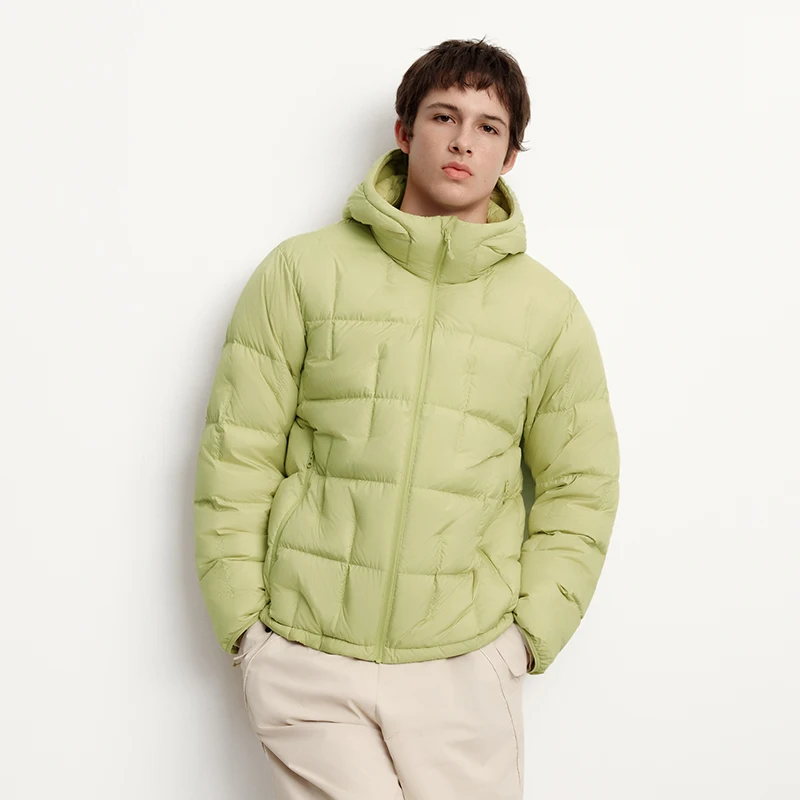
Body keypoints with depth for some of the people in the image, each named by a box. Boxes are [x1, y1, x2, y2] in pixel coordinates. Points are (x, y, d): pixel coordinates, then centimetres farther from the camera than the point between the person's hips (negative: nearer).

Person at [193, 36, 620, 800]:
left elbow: (579, 485, 9)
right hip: (306, 660, -1)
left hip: (465, 668, 2)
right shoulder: (301, 271, 0)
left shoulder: (549, 308, 5)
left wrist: (529, 631, 2)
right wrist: (242, 618, -2)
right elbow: (236, 454, 1)